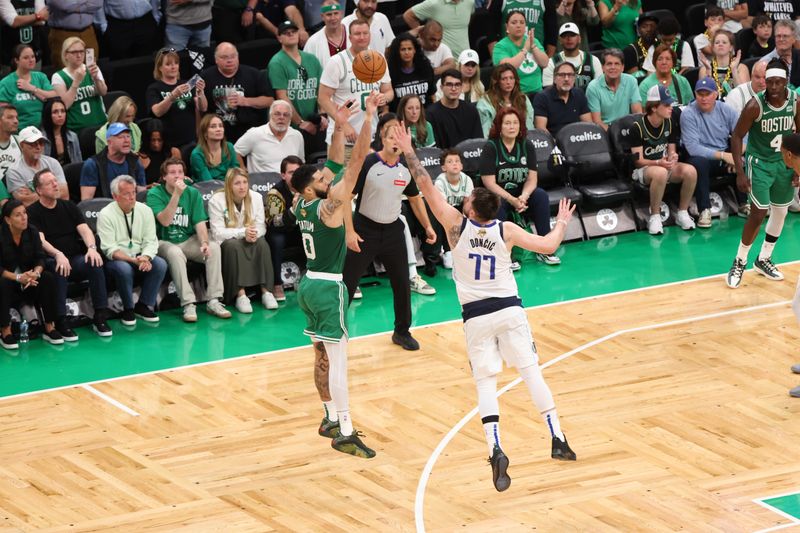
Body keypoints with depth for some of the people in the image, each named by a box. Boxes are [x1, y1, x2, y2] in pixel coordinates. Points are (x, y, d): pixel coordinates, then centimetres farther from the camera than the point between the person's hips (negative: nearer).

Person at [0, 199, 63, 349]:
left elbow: (40, 258, -7)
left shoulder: (32, 232, -4)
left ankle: (49, 328, -21)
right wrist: (18, 278, -33)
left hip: (28, 278, 4)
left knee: (47, 278, -25)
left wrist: (36, 272, -30)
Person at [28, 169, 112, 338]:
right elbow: (40, 240, -13)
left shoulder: (69, 207, 15)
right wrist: (58, 254, -32)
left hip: (76, 259, 4)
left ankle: (100, 317, -24)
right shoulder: (33, 213, 1)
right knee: (58, 268, -37)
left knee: (95, 263, -27)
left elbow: (85, 230, 3)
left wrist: (92, 247, -19)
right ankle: (61, 322, -35)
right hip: (50, 260, -4)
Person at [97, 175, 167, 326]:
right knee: (124, 268, -37)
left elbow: (150, 241, 0)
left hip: (140, 258, 4)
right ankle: (128, 310, -14)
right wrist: (133, 260, -28)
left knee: (160, 264, -24)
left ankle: (144, 306, -9)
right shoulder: (106, 215, -10)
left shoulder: (145, 210, 3)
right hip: (116, 259, -4)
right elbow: (110, 250, -15)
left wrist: (146, 258, -23)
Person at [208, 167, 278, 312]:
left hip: (249, 241, 3)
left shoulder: (256, 197, -2)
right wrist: (243, 232, -31)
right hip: (226, 245, -3)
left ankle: (266, 290, -30)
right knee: (234, 245, -36)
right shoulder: (216, 201, -13)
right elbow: (217, 233, -19)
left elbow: (261, 227, -3)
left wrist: (253, 234, -28)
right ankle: (240, 294, -40)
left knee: (262, 243, -29)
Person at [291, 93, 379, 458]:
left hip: (310, 285, 9)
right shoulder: (329, 206, -18)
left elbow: (335, 165, 14)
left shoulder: (304, 204, 4)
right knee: (338, 360, -9)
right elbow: (356, 162, -21)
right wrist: (369, 118, -19)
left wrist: (339, 128, 9)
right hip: (327, 288, -9)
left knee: (323, 356, 17)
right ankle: (344, 434, -10)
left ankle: (331, 419, 27)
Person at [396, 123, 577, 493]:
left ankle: (495, 450, -20)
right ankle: (557, 440, -2)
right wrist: (562, 223, 16)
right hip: (509, 310, 1)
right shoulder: (506, 230, -5)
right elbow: (548, 246, -3)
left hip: (476, 316, -1)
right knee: (531, 371, 5)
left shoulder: (457, 224, -9)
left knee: (486, 383, -2)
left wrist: (409, 154, 2)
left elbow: (427, 187, -6)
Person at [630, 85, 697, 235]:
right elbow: (638, 161, -14)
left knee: (690, 171, -26)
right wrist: (658, 163, -32)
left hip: (664, 165, 6)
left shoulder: (669, 123, 3)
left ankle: (682, 213, -8)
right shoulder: (638, 126, -15)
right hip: (643, 169, -6)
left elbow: (671, 150, 12)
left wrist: (672, 157, -15)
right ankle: (655, 217, -26)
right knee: (660, 173, -42)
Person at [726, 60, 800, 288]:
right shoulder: (755, 105, -23)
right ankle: (739, 262, 6)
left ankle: (763, 260, 31)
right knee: (759, 214, -11)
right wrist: (740, 173, -19)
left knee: (780, 212, 13)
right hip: (760, 162, -5)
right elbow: (737, 137, -16)